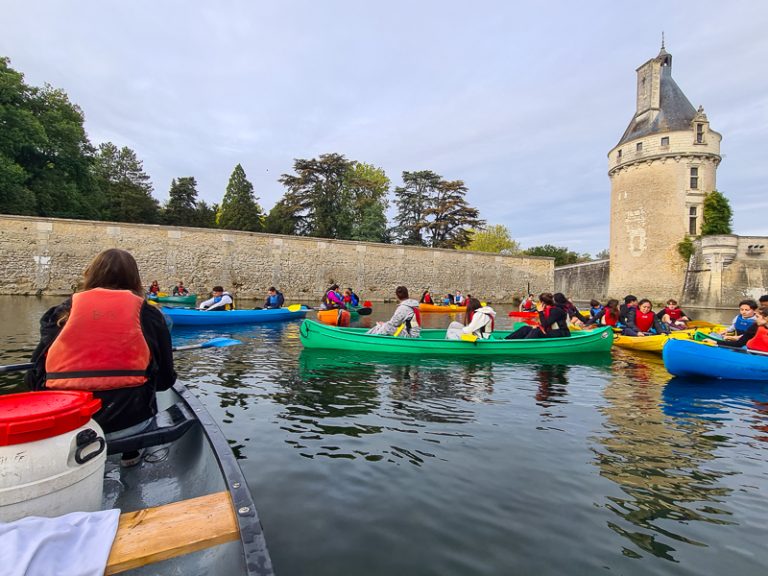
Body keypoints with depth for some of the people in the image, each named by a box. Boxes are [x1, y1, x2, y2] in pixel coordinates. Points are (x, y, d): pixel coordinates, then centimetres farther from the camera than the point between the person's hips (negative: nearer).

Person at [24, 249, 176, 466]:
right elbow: (165, 379, 6)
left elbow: (39, 373, 8)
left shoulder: (63, 311, 5)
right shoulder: (148, 313, 1)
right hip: (128, 420, -2)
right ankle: (131, 451, 24)